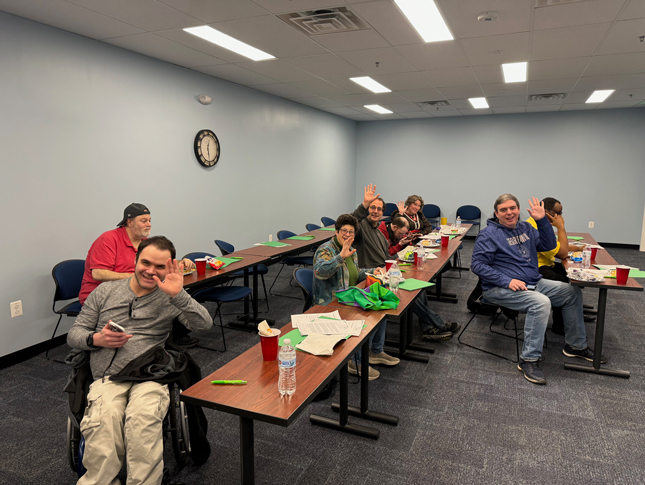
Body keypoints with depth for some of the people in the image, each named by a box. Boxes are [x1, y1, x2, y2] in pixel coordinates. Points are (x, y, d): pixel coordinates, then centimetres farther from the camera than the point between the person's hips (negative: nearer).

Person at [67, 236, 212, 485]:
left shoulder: (171, 298, 11)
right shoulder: (105, 291, 18)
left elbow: (204, 324, -5)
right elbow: (74, 334, 19)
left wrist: (178, 295, -18)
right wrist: (96, 339, -4)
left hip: (150, 378, -1)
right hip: (107, 379, 2)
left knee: (143, 419, -32)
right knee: (103, 420, -30)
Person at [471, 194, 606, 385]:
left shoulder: (525, 228, 14)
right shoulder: (489, 234, -10)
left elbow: (548, 245, 12)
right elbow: (477, 265, -16)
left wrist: (542, 220, -2)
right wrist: (507, 281, -23)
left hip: (534, 283, 9)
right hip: (500, 289, -8)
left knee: (573, 292, 8)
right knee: (541, 302, -33)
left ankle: (575, 345, 23)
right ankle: (529, 360, -25)